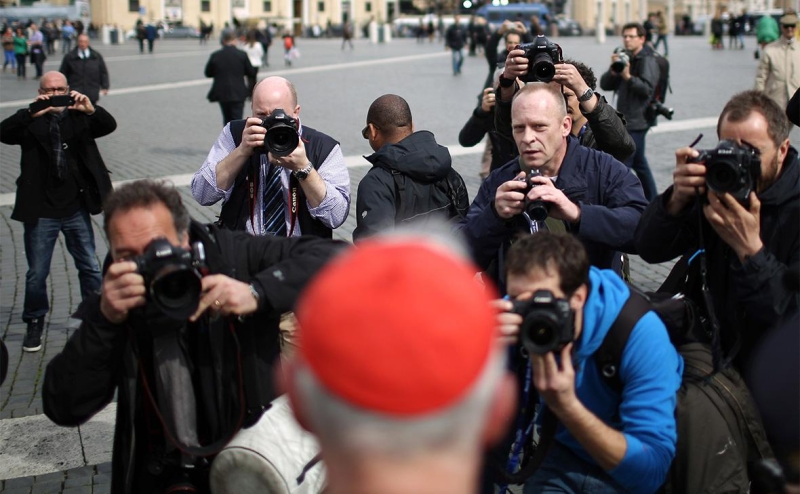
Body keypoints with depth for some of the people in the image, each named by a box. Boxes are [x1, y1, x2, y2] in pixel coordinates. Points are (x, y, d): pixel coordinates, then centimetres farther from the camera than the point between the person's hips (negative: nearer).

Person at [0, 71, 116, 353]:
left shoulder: (79, 118, 3)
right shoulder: (31, 122, -1)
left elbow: (109, 126, -12)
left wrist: (91, 110, -32)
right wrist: (32, 113, -33)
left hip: (76, 210, 1)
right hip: (41, 213, -1)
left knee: (90, 268, 11)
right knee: (36, 273, 7)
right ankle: (35, 324, 23)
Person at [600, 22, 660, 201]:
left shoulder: (647, 61, -8)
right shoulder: (626, 59, 15)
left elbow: (648, 89, -21)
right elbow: (605, 85, 7)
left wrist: (628, 76, -32)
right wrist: (613, 70, -12)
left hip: (637, 121, -9)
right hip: (627, 119, 9)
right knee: (639, 162, 17)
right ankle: (652, 200, 27)